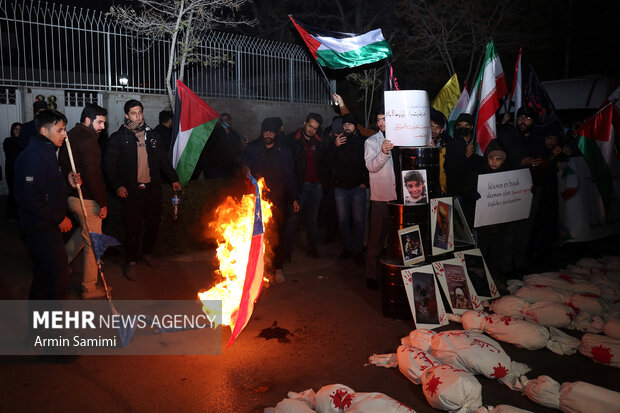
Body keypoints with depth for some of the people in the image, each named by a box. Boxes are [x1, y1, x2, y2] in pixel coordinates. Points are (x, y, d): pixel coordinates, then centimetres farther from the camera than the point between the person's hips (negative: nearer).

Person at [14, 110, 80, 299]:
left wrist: (67, 181, 2)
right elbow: (29, 198, -26)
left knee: (43, 271, 24)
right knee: (60, 278, -4)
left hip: (48, 226, 11)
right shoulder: (33, 156, -22)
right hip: (41, 230, -11)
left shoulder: (46, 152, 12)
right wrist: (59, 218, -20)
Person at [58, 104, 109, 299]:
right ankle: (89, 288, 11)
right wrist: (103, 203, -18)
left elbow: (62, 165, 18)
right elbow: (93, 175, -23)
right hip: (86, 200, -9)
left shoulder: (69, 136, 10)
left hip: (70, 195, 9)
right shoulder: (89, 140, -19)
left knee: (84, 230, 30)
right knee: (93, 243, 2)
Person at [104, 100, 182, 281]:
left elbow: (162, 159, 18)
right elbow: (109, 164, -3)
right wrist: (117, 185, -14)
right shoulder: (118, 138, 0)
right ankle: (131, 262, 15)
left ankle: (147, 253, 32)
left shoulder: (151, 135, 13)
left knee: (154, 223, 9)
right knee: (133, 227, -1)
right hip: (131, 191, -4)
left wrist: (173, 179, 13)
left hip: (152, 189, 4)